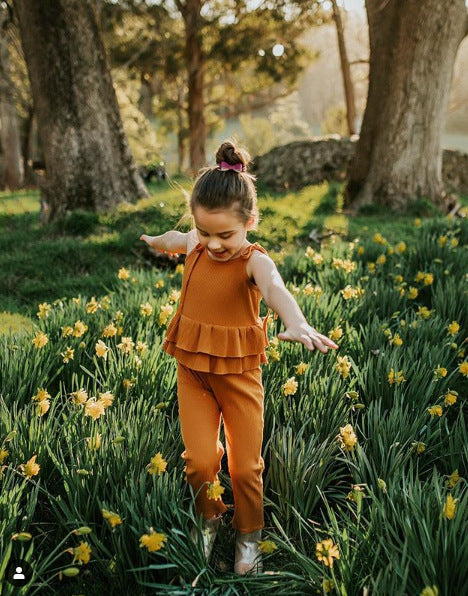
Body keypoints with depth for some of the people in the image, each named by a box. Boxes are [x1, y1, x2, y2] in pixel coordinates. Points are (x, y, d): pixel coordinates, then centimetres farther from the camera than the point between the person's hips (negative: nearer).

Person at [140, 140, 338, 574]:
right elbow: (173, 239, 25)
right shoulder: (194, 246, -2)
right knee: (200, 461, -3)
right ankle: (209, 518, 29)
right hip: (192, 370, 4)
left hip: (239, 373, -3)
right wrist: (154, 241, 49)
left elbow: (274, 288, -43)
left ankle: (249, 535, 33)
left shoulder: (254, 261, -19)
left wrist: (296, 323, -65)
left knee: (246, 466, 6)